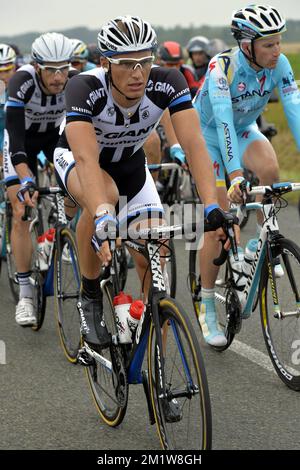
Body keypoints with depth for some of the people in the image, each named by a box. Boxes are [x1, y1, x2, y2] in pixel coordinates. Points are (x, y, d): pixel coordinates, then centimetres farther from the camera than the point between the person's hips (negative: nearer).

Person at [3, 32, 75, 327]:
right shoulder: (21, 83, -36)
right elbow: (15, 136, -42)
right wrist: (26, 181, -52)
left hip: (57, 135, 3)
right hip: (23, 139, -3)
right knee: (21, 213, -12)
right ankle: (25, 294, -8)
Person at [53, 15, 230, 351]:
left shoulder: (168, 84, -29)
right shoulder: (84, 89, -37)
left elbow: (194, 144, -37)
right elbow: (87, 159, -48)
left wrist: (212, 207, -50)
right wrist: (103, 218, -63)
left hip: (129, 164, 3)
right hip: (75, 158, -3)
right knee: (105, 195, -38)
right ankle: (89, 298, -15)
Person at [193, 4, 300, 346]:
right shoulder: (222, 67, -32)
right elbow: (223, 121, -41)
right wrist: (235, 176, -50)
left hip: (244, 130, 4)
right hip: (208, 133, -4)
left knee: (269, 167, -31)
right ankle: (207, 310, 2)